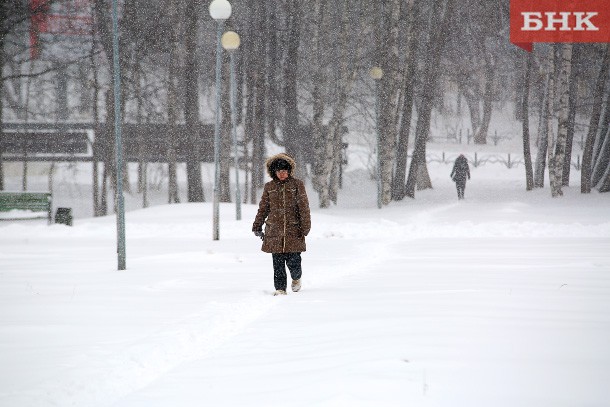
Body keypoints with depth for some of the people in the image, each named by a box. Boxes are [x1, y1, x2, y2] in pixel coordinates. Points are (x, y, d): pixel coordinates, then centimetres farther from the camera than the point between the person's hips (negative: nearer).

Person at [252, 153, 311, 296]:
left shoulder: (297, 185, 2)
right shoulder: (269, 187, 9)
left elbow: (304, 207, 0)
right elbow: (263, 208, 16)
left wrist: (305, 227, -5)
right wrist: (257, 227, 14)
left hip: (293, 230, -2)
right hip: (274, 231, 2)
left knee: (293, 262, -4)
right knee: (278, 263, -1)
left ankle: (296, 278, 28)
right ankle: (280, 289, 9)